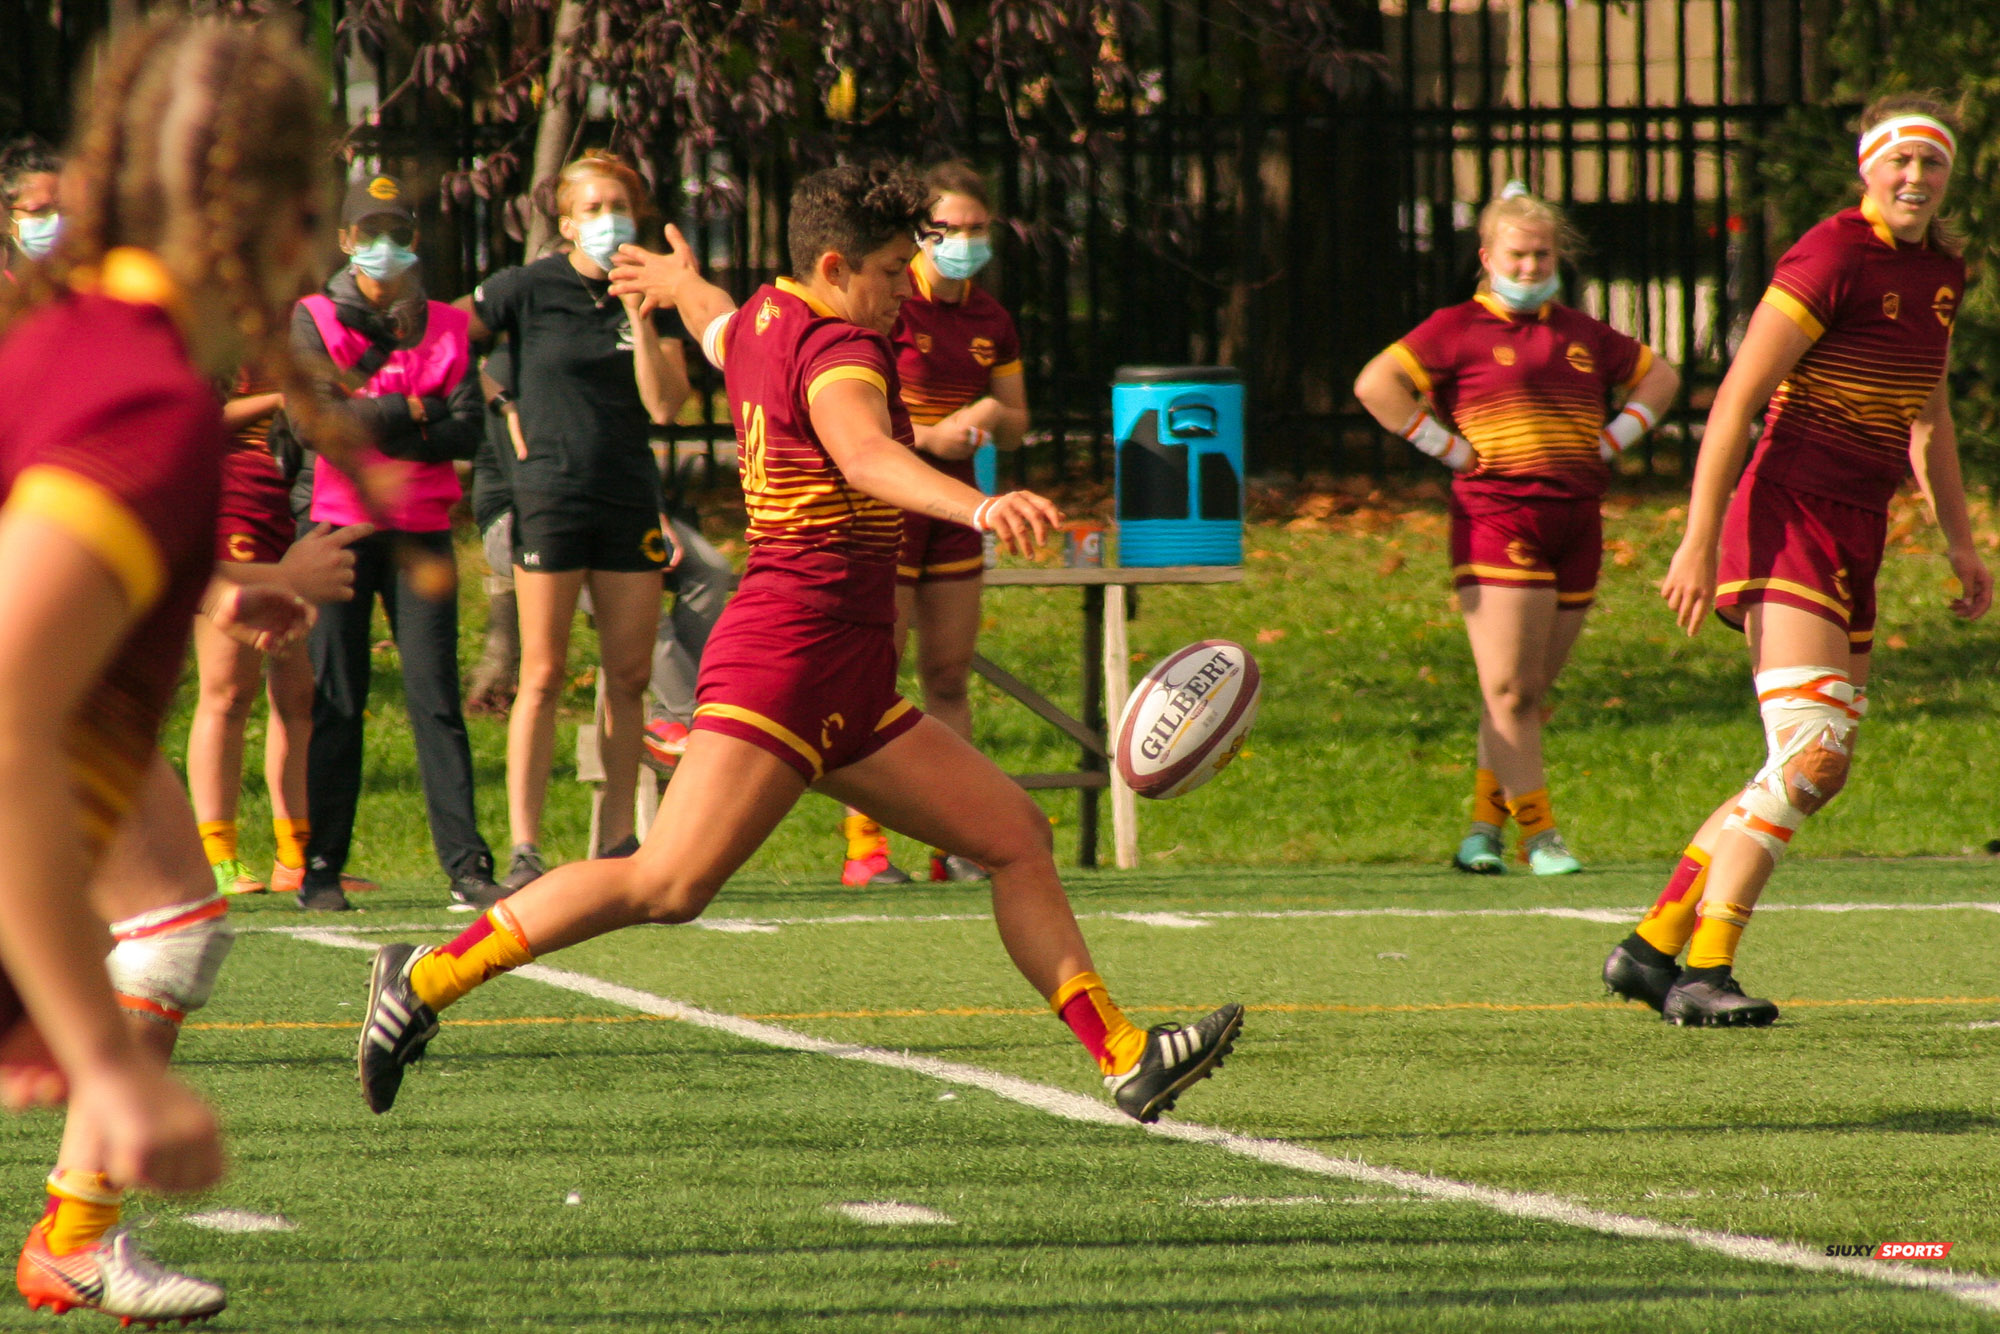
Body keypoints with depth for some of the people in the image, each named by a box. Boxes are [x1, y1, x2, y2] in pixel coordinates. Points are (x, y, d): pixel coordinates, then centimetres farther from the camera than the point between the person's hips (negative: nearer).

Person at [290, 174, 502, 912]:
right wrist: (414, 413, -11)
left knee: (435, 698, -4)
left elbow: (467, 432, -1)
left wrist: (369, 423, -11)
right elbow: (312, 419, -11)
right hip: (336, 526, -2)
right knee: (335, 702, -1)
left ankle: (467, 865, -6)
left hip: (420, 528, 2)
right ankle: (321, 870, 3)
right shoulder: (312, 320, 4)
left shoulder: (447, 327, 11)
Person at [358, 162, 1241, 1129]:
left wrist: (680, 282, 68)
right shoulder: (838, 348, -12)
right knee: (668, 885, -18)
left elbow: (715, 327, 42)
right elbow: (864, 454, -34)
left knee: (1016, 836, 9)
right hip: (788, 655, -11)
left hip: (849, 690, 11)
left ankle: (1124, 1058, 10)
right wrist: (979, 507, -51)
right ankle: (429, 976, -10)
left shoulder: (759, 321, 16)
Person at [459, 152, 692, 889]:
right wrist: (502, 411, 6)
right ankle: (523, 848, -6)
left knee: (629, 675, 4)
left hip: (630, 497, 4)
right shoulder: (529, 289, -2)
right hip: (550, 493, -4)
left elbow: (663, 405, -4)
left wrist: (640, 315, -11)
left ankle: (618, 842, 10)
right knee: (544, 675, -6)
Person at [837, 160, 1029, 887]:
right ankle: (862, 843, -5)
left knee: (949, 677, 6)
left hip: (952, 510, 6)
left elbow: (1016, 428, 18)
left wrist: (991, 415, -5)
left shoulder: (990, 319, 11)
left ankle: (953, 839, 9)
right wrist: (929, 435, -21)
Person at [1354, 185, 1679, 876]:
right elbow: (1376, 384, -8)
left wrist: (1612, 440, 13)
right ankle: (1538, 832, -8)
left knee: (1528, 691, 6)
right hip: (1496, 519, -5)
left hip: (1576, 525, 5)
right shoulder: (1458, 329, 1)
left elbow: (1659, 377, 29)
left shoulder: (1583, 334, 17)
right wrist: (1452, 449, -9)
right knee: (1509, 688, -11)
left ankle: (1484, 828, 15)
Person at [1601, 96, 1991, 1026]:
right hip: (1790, 520, -9)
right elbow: (1736, 399, -16)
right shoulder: (1832, 258, -13)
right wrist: (1699, 542, -20)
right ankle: (1703, 973, -18)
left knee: (1819, 770, 8)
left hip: (1854, 542, 9)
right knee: (1813, 752, -20)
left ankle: (1651, 947, 15)